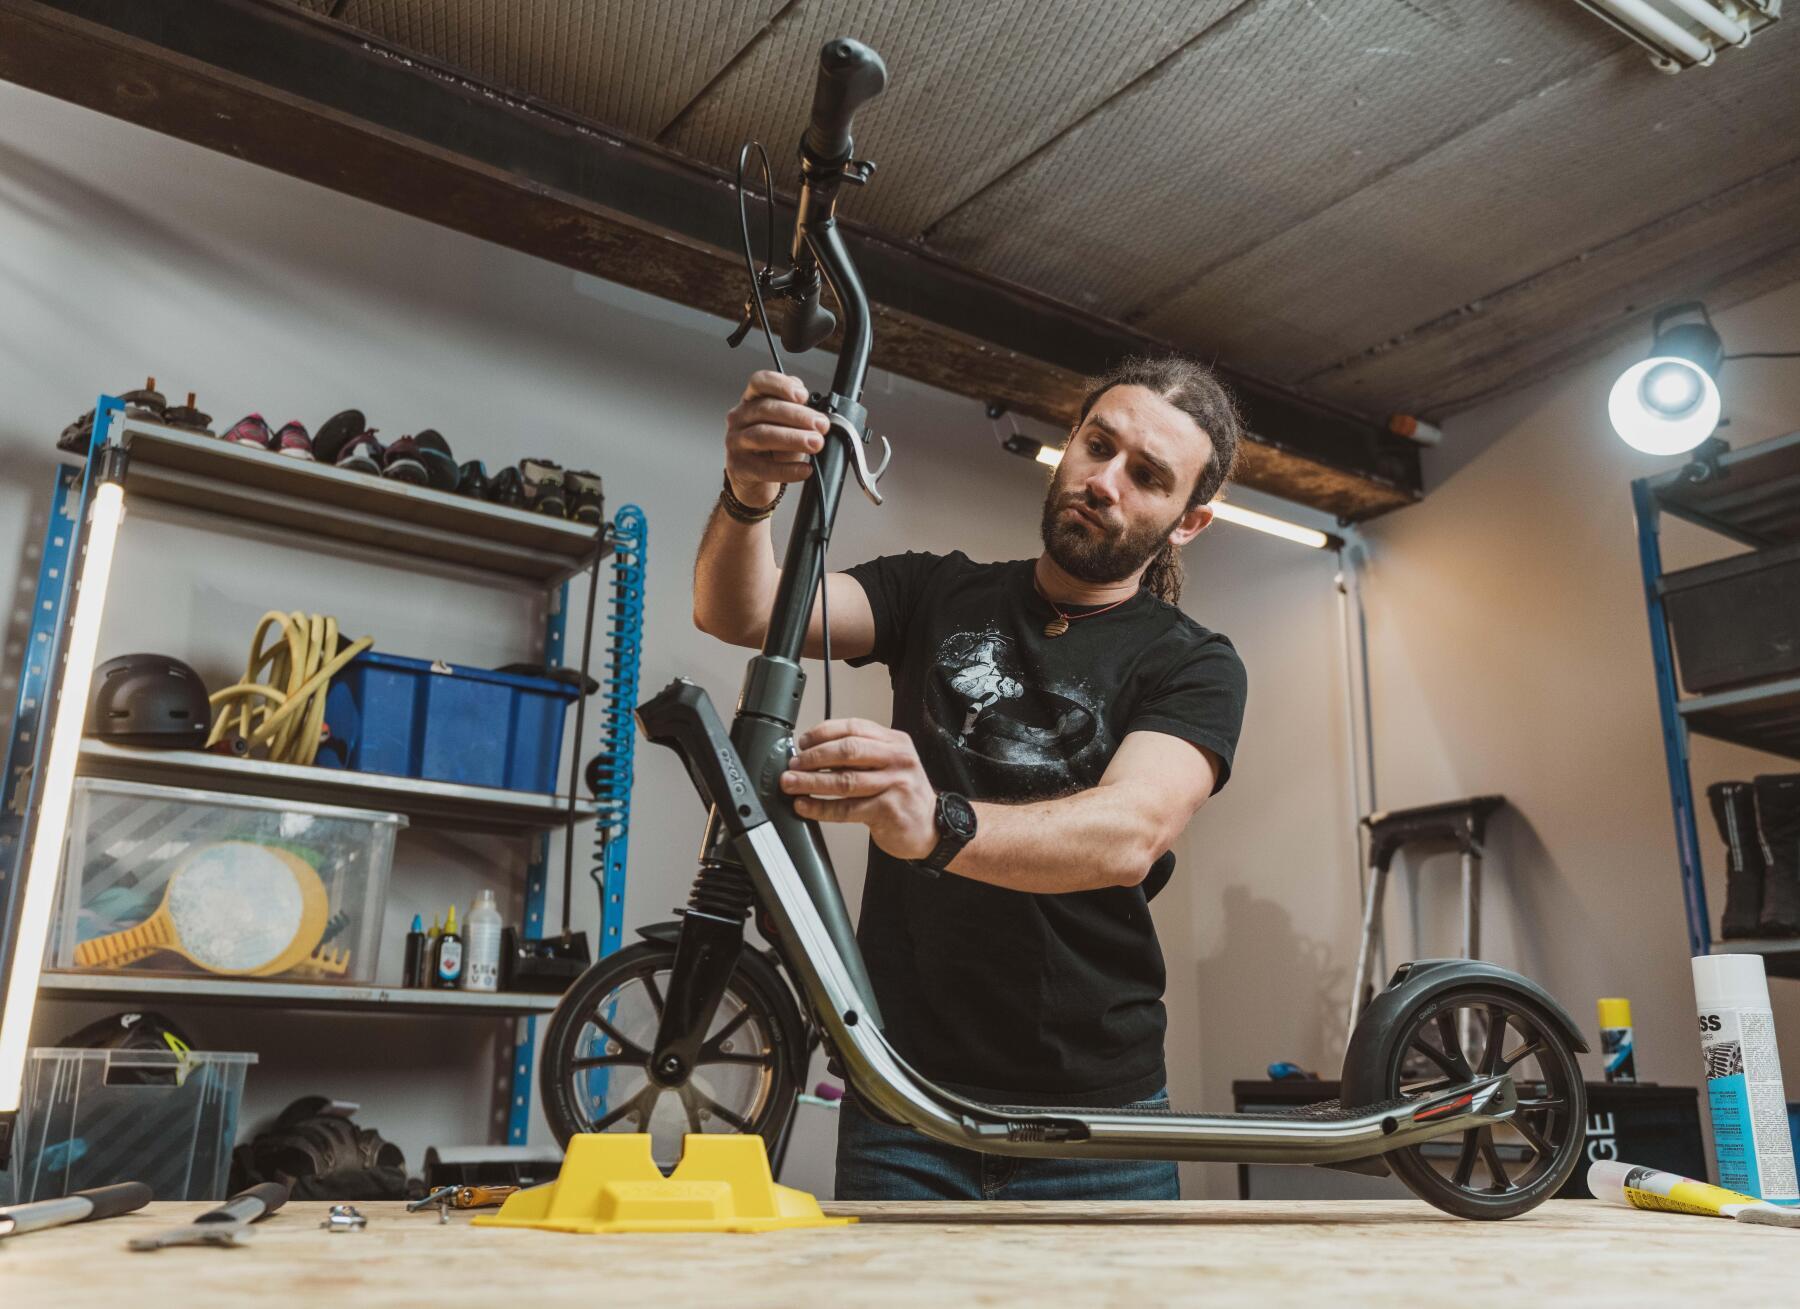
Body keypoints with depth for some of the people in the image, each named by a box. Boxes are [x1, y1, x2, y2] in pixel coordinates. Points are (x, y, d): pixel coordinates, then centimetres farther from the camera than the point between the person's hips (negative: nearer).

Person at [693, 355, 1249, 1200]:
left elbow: (1129, 834, -22)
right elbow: (740, 611, -5)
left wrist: (937, 825, -41)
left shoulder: (1193, 666, -2)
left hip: (1092, 1115, -1)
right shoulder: (938, 594, 8)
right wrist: (748, 498, -28)